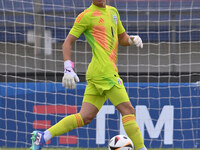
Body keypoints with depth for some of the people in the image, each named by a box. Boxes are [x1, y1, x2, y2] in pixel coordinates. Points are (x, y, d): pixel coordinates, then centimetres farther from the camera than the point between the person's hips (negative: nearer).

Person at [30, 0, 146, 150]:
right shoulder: (87, 15, -1)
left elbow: (122, 39, 31)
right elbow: (68, 42, -2)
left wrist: (132, 39, 8)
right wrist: (68, 69, -12)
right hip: (104, 71, -8)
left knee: (85, 117, 4)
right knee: (128, 110, -8)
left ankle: (42, 137, 5)